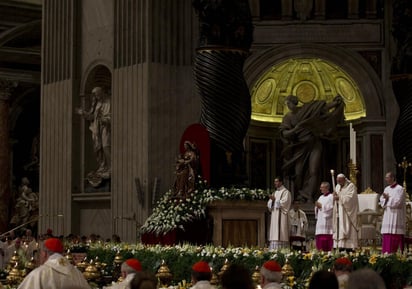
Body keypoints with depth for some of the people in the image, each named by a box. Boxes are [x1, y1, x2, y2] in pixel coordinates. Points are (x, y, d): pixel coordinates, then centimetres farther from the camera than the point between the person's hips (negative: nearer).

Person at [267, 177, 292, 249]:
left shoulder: (285, 192, -1)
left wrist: (275, 199, -13)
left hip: (281, 216, -8)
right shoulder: (275, 193, 21)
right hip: (274, 216, 8)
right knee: (274, 234, 2)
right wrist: (271, 200, -5)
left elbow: (284, 202, -13)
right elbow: (269, 204, 16)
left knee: (280, 234, -14)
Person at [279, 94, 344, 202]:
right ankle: (300, 194, 16)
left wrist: (335, 103, -6)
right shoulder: (288, 117, 3)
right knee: (298, 172, -4)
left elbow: (323, 106, 7)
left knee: (313, 171, -10)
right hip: (300, 146, 1)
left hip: (314, 144, -1)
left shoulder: (306, 109, 3)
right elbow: (283, 132, -9)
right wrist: (294, 130, -26)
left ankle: (309, 196, -9)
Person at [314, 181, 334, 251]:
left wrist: (321, 206, -10)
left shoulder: (331, 197, -4)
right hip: (320, 221, 8)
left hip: (327, 221, -8)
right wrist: (317, 206, 0)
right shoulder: (321, 197, 20)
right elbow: (317, 210, 22)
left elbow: (331, 208, -14)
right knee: (319, 239, 3)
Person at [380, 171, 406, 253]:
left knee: (395, 238, -10)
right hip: (387, 216, 7)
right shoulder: (387, 189, 15)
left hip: (396, 216, -7)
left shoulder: (399, 189, -8)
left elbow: (397, 202, -16)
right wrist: (386, 198, -9)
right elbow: (381, 201, 10)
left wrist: (388, 198, -11)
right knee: (386, 237, 3)